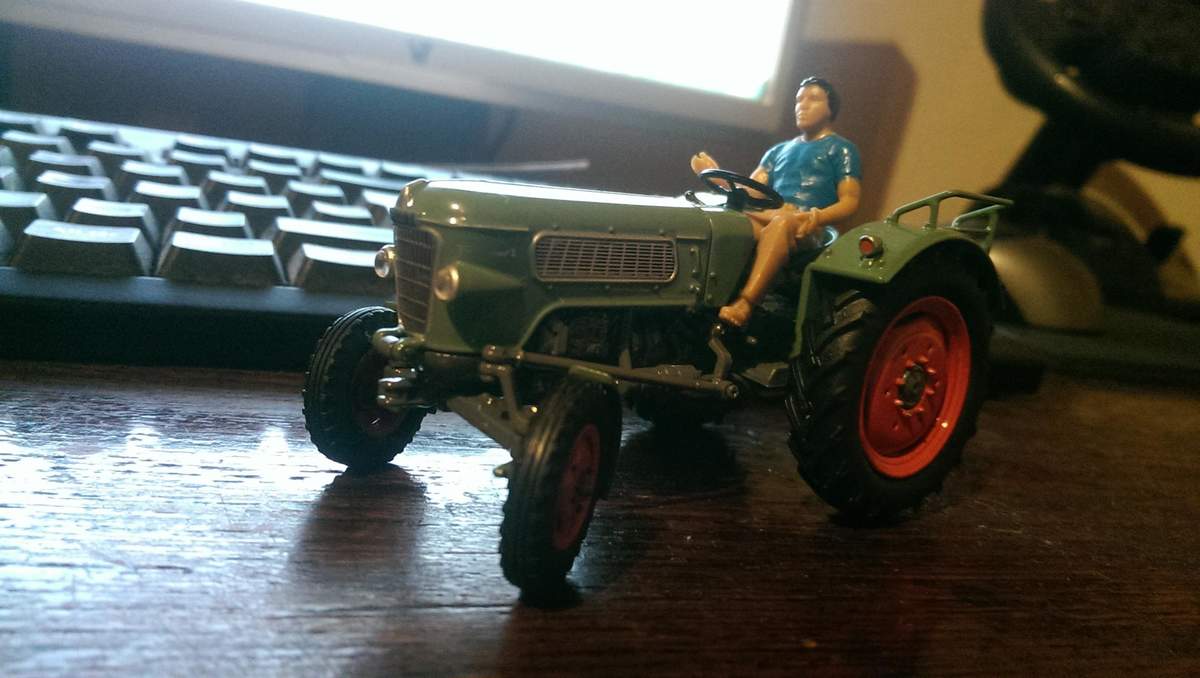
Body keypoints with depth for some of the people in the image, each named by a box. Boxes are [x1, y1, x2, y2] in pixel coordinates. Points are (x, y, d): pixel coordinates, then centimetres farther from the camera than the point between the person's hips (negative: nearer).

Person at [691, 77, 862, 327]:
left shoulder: (841, 149, 14)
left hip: (814, 231, -5)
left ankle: (745, 302, -56)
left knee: (781, 223, -40)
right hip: (769, 220, 5)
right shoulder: (778, 151, 31)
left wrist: (817, 217, -20)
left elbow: (850, 201, 1)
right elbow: (750, 191, 19)